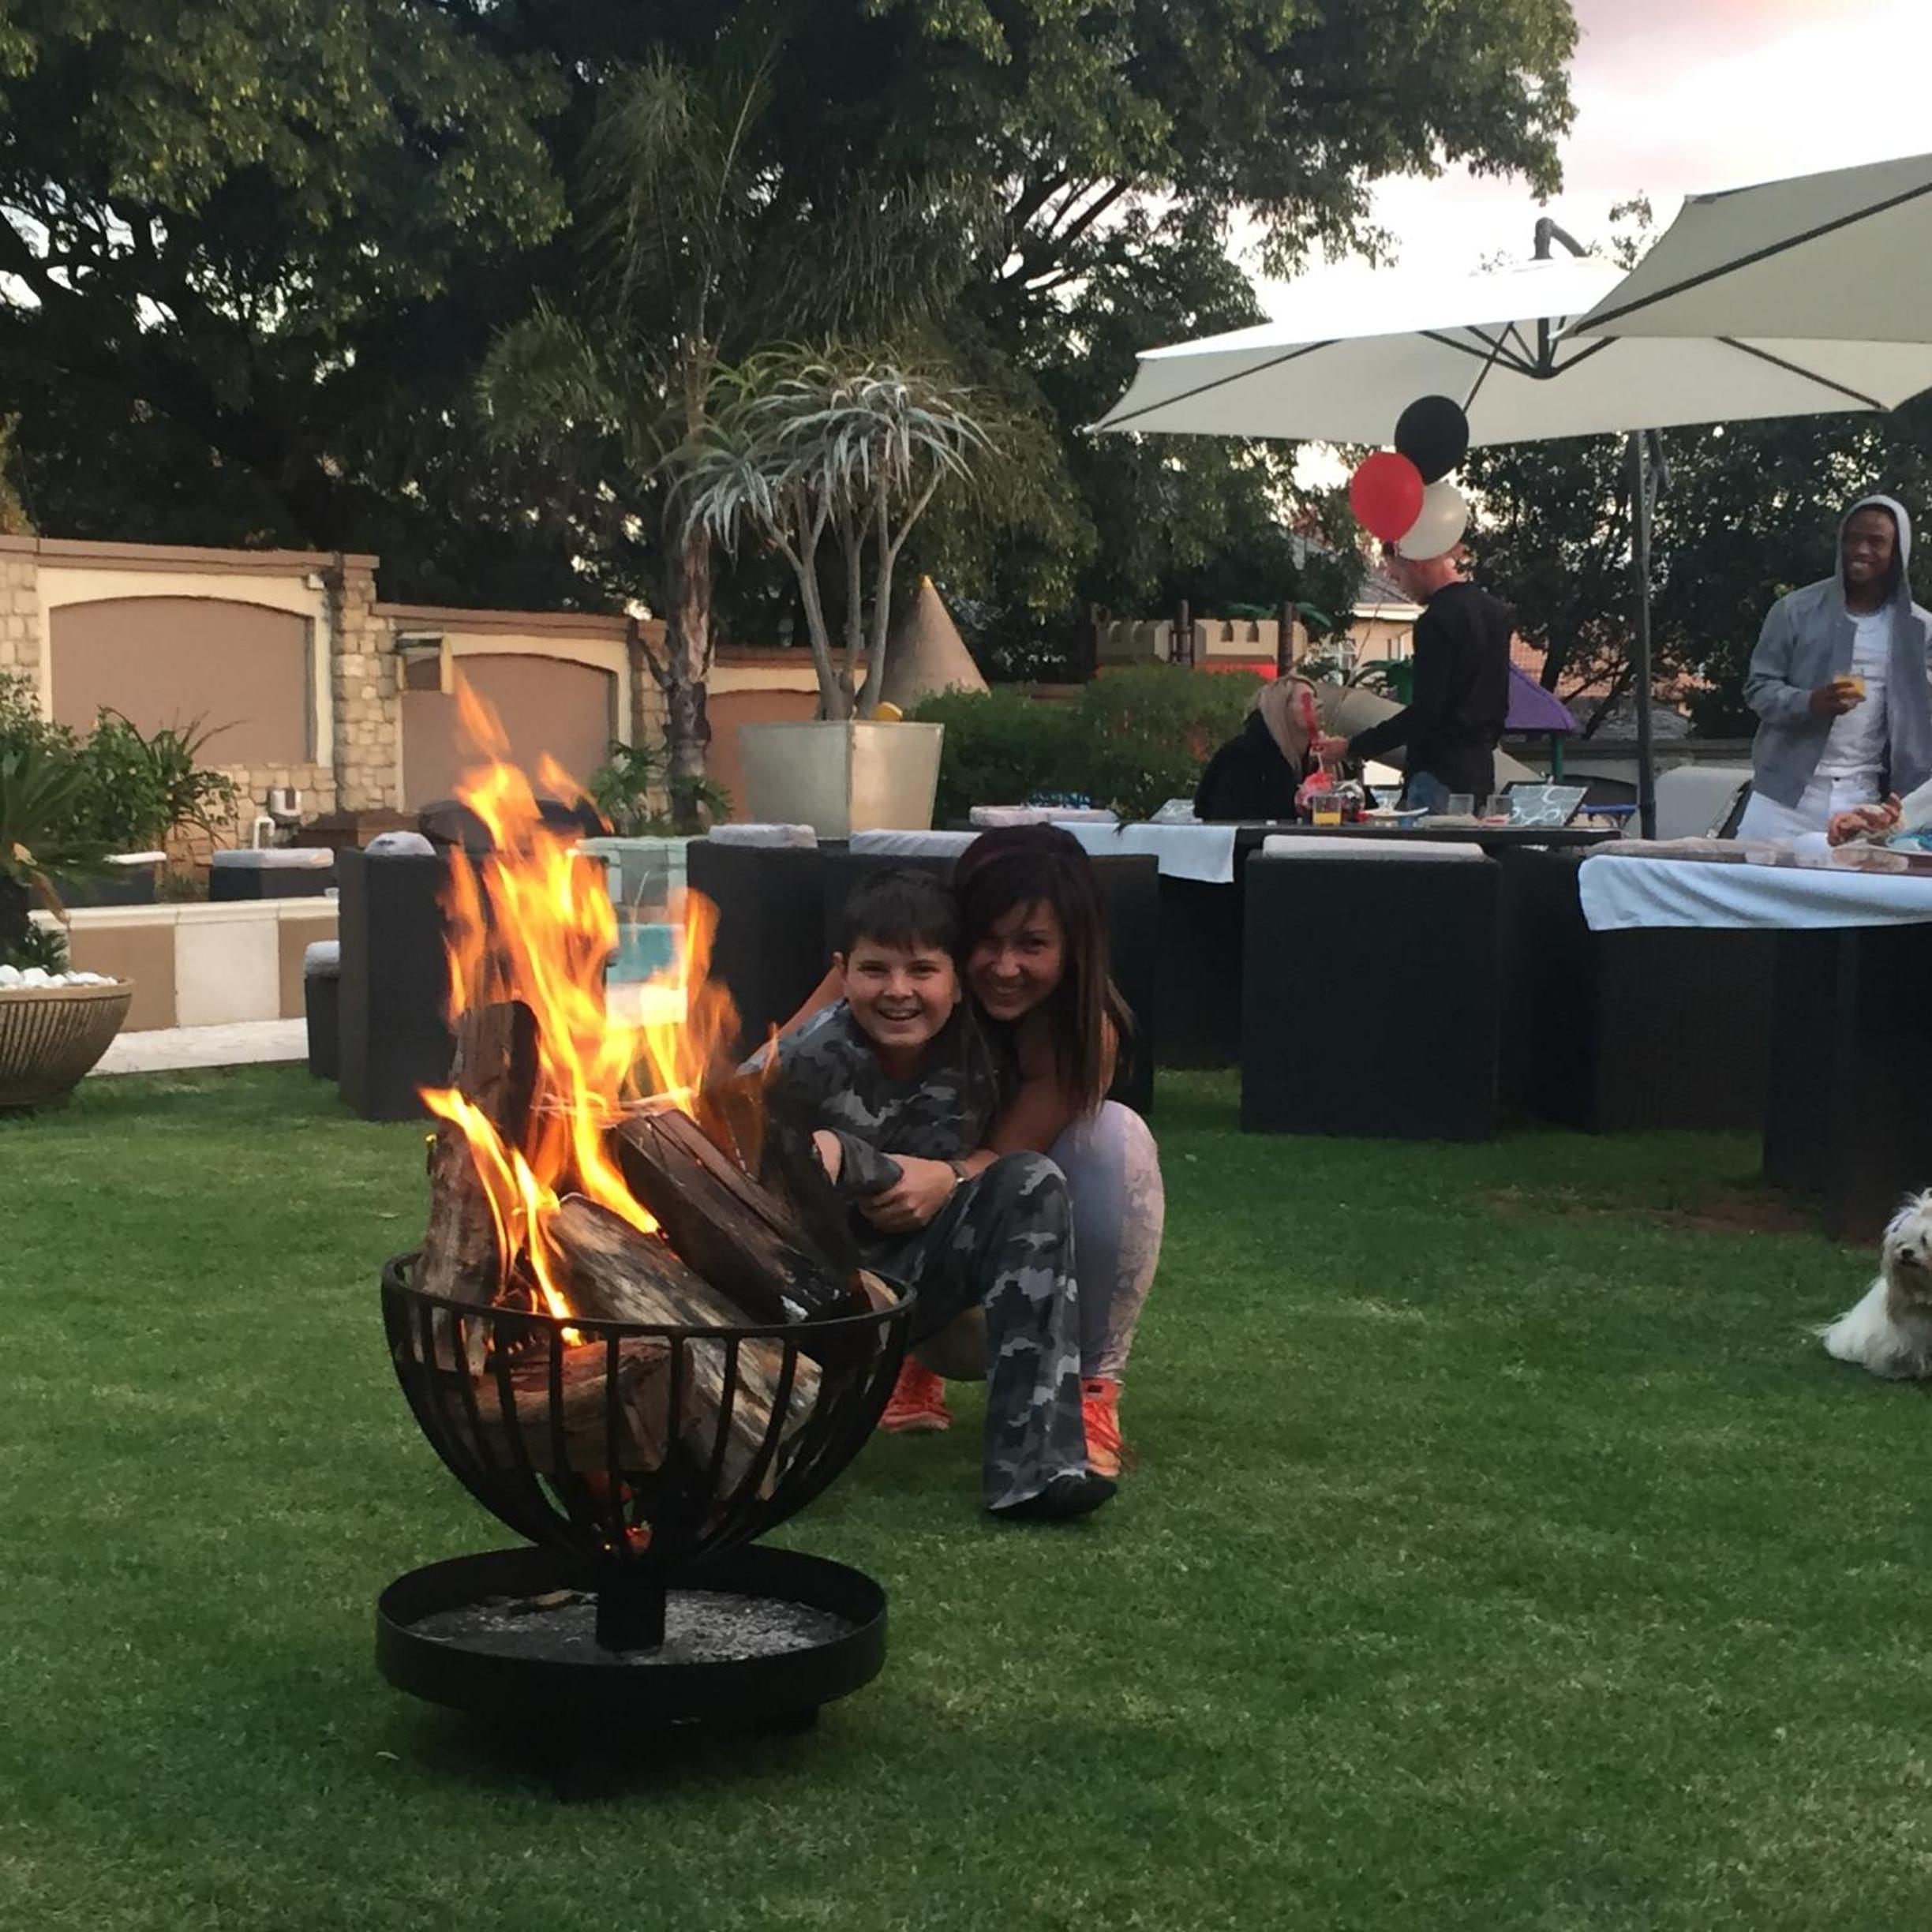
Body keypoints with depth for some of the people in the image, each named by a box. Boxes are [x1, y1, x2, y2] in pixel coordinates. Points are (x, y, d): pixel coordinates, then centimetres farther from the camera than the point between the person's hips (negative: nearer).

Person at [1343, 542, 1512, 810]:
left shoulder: (1437, 620, -15)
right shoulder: (1494, 610, 14)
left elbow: (1423, 712, -19)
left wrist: (1354, 747, -15)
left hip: (1441, 770, -10)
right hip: (1481, 767, 10)